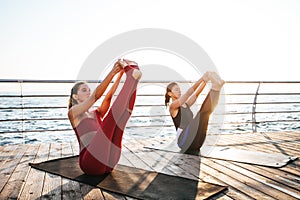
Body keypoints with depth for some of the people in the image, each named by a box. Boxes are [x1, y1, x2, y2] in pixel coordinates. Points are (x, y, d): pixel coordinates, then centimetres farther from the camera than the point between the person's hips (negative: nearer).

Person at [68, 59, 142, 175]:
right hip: (91, 163, -6)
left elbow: (108, 97, 8)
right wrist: (112, 72, -19)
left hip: (108, 163, 6)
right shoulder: (72, 113, 9)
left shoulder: (96, 113, 27)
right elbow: (95, 96, -9)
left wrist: (120, 74, -6)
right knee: (112, 116, -23)